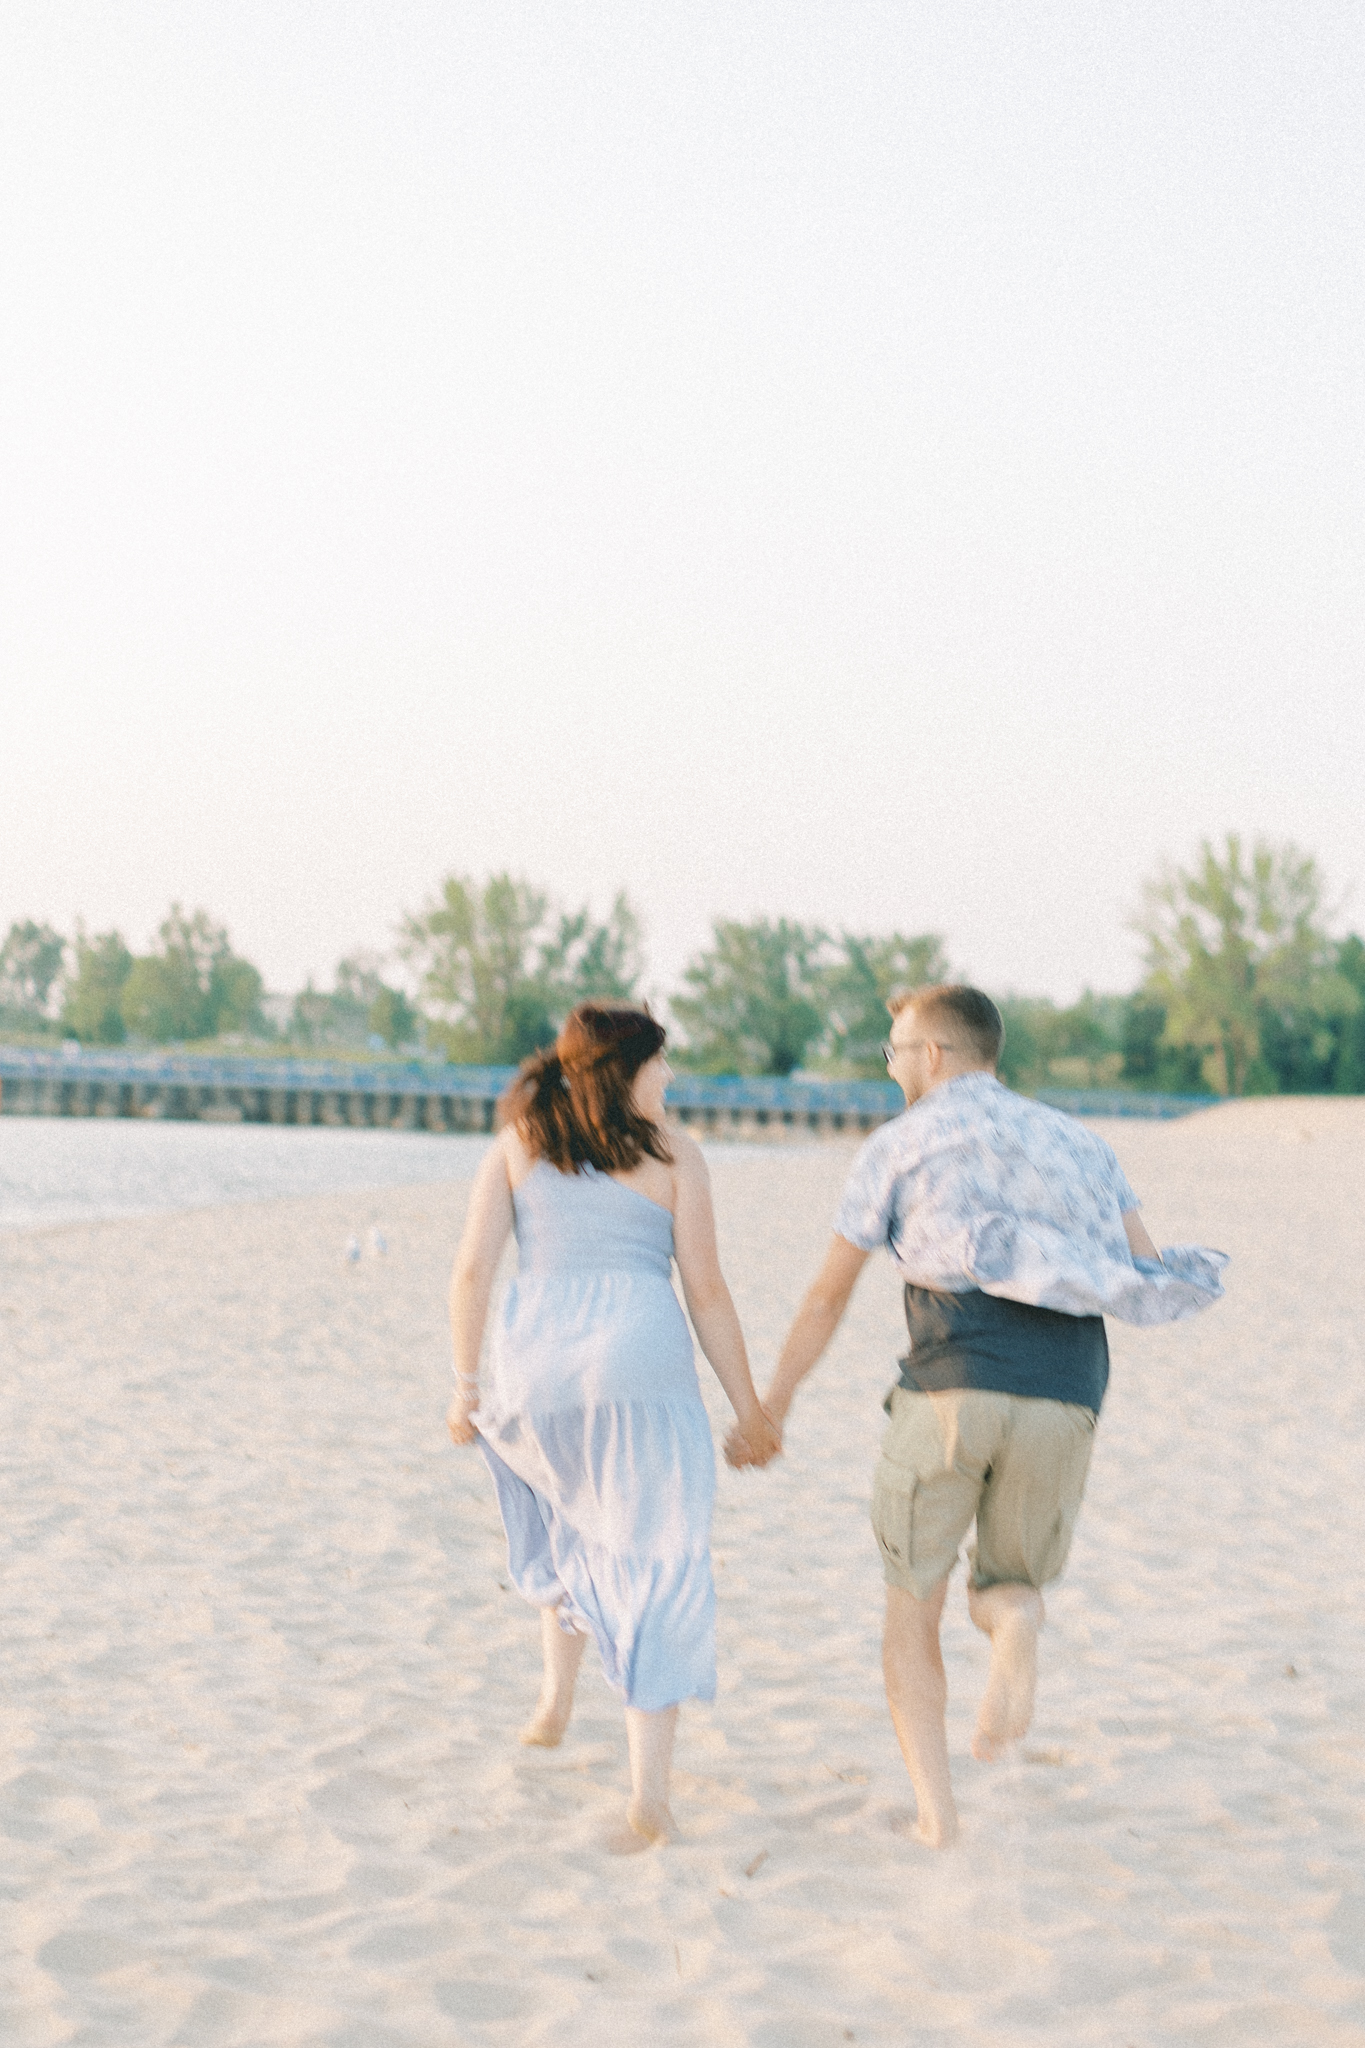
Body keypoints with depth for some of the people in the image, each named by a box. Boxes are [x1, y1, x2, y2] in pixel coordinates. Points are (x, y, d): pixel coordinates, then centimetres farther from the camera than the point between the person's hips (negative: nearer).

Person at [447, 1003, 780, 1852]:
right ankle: (650, 1797, -4)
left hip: (537, 1369, 3)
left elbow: (473, 1270, 1)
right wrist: (748, 1406, 7)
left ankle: (558, 1697, 33)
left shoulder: (516, 1143, 9)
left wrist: (466, 1385, 8)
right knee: (654, 1580, 3)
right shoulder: (672, 1151, 4)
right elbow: (707, 1290, 1)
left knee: (573, 1511, 34)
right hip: (642, 1366, -3)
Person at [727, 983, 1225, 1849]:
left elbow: (828, 1297, 16)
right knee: (1008, 1589, 21)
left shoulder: (899, 1143, 14)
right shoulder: (1080, 1141, 23)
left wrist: (771, 1406, 28)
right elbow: (1152, 1281, 12)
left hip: (951, 1391, -2)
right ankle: (1016, 1627, -18)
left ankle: (935, 1806, 0)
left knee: (913, 1606, 17)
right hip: (1062, 1404, 2)